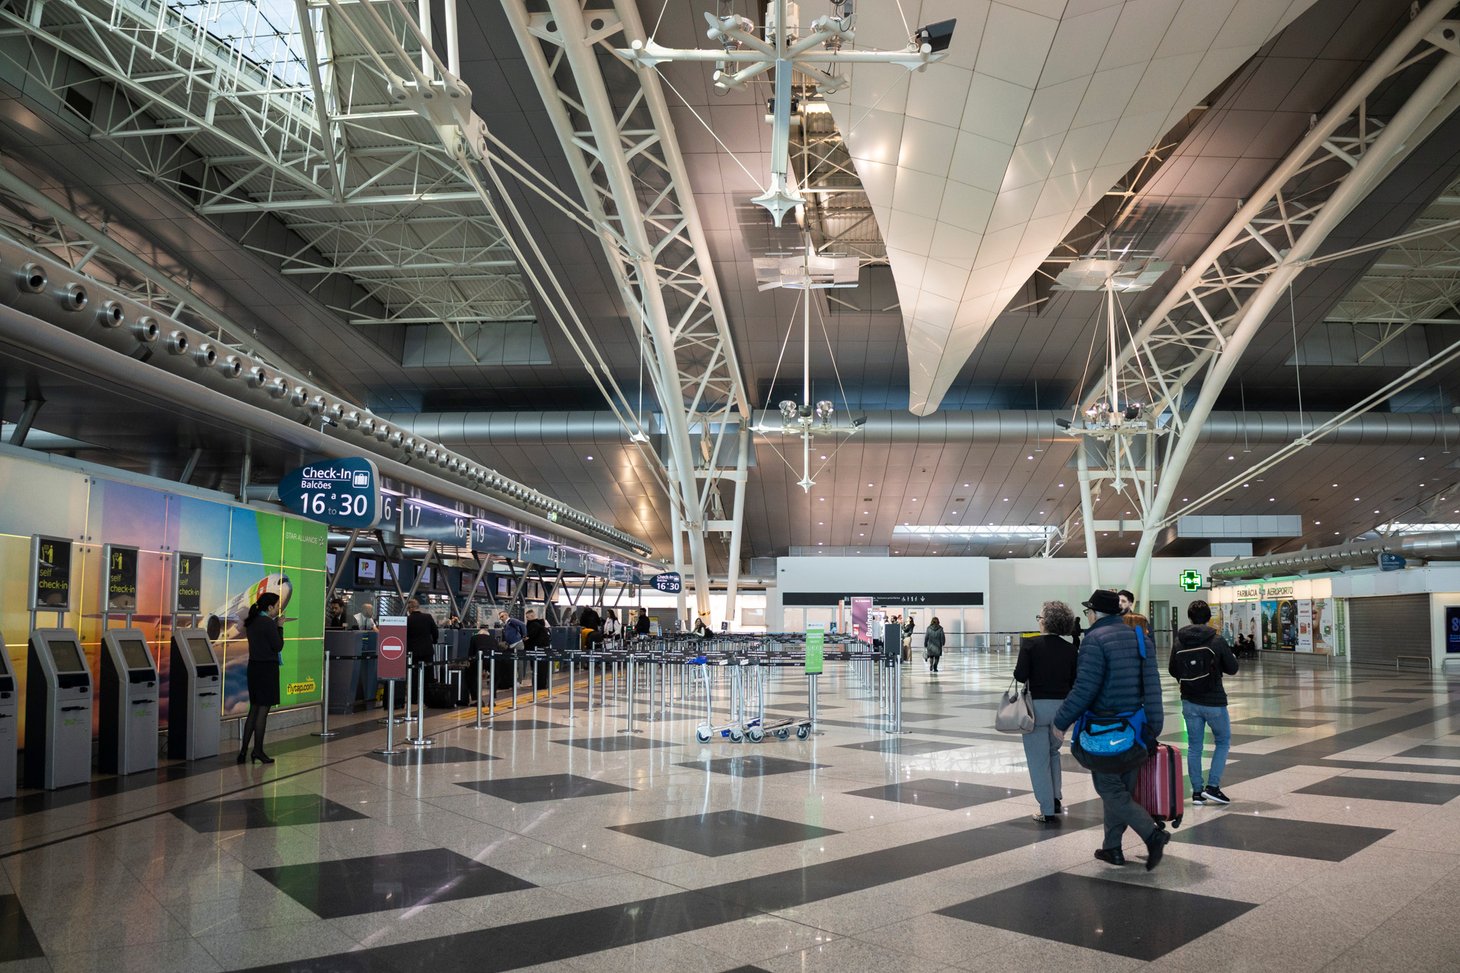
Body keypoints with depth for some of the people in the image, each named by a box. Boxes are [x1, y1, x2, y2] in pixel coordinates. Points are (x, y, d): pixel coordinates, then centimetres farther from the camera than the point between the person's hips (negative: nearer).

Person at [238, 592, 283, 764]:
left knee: (254, 709, 14)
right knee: (263, 710, -1)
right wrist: (279, 627, -4)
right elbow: (278, 646, -13)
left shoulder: (251, 622, 9)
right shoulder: (268, 624, -16)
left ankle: (244, 750, 15)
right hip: (267, 668, -8)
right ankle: (258, 751, 4)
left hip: (254, 666, 8)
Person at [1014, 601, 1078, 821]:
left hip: (1037, 705, -4)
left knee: (1038, 758, 5)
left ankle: (1047, 809, 8)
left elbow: (1021, 676, -15)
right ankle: (1056, 798, 23)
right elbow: (1074, 683, 4)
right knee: (1053, 751, 25)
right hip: (1062, 706, 4)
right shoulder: (1070, 649, 1)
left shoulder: (1030, 644, -11)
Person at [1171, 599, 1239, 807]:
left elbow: (1173, 671, 5)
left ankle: (1197, 791, 12)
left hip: (1189, 702, 3)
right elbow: (1232, 669, -5)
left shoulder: (1179, 642, -3)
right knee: (1223, 742, 15)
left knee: (1194, 746, 12)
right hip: (1214, 702, -3)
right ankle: (1212, 786, 4)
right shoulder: (1217, 640, -13)